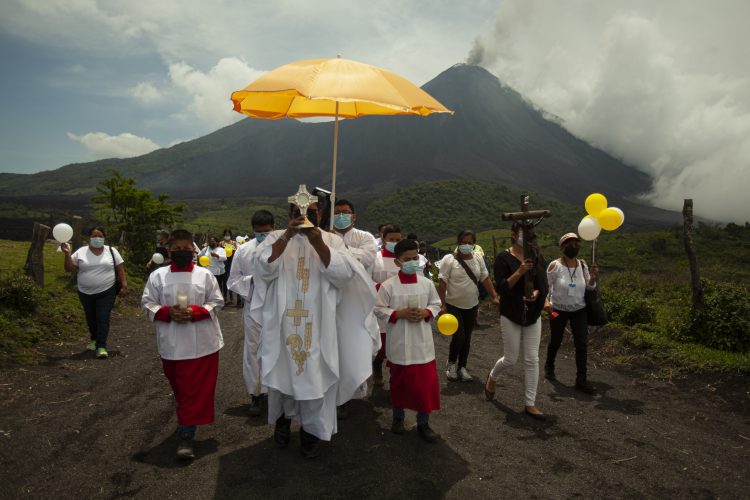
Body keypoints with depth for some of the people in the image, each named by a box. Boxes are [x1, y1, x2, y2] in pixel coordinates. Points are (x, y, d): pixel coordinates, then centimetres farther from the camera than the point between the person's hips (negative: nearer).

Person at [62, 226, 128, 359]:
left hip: (106, 292, -2)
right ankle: (94, 339, 39)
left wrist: (124, 286, -5)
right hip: (86, 293, 3)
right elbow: (69, 269, -2)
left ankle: (101, 346, -6)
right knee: (91, 318, 17)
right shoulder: (81, 252, 1)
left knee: (103, 319, -8)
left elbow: (120, 269, 1)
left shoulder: (111, 251, 0)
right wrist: (67, 254, -16)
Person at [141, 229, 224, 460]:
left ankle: (185, 438, 3)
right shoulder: (158, 275, 1)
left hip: (201, 344, -1)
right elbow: (147, 302, 4)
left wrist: (195, 311, -17)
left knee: (195, 391, -2)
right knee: (179, 388, 16)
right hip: (171, 344, 2)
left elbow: (217, 302, 1)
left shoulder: (205, 275, -1)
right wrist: (167, 312, -14)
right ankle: (187, 420, 40)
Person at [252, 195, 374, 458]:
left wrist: (319, 244, -23)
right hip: (282, 322, 1)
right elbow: (263, 268, -14)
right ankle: (283, 417, 40)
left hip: (318, 325, -1)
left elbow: (343, 274, -12)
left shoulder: (332, 240, 2)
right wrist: (287, 236, -23)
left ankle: (312, 430, 24)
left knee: (315, 375, 5)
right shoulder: (276, 238, 2)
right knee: (283, 371, 14)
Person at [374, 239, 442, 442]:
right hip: (399, 343, -2)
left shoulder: (426, 283, -1)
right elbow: (379, 309, -6)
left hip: (422, 342, 2)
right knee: (399, 381, 14)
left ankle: (423, 423, 19)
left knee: (426, 382, 2)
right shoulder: (388, 285, -9)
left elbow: (435, 304, 9)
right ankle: (398, 417, 34)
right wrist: (400, 313, -17)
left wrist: (425, 312, -11)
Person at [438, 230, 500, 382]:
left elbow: (485, 279, 5)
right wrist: (442, 304, -17)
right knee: (458, 336, -11)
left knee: (467, 338, 11)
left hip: (472, 305, 5)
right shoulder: (449, 259, -14)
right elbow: (442, 283, -14)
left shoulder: (478, 259, 0)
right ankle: (451, 363, 16)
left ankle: (462, 367, 26)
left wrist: (495, 296, -3)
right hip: (454, 305, -4)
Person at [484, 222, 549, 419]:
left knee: (532, 360, 4)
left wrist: (537, 292, -19)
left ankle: (530, 404, 14)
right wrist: (519, 272, -28)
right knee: (510, 359, 4)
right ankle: (492, 377, 36)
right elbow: (501, 287, -16)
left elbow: (543, 284, 3)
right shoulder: (503, 258, -10)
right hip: (511, 315, -4)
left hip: (533, 314, 4)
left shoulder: (536, 257, 3)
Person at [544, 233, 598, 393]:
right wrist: (546, 304, -18)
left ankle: (581, 380, 5)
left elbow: (589, 287, 2)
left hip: (579, 310, 3)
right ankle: (549, 367, 40)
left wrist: (593, 278, -18)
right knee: (555, 341, 13)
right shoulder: (555, 265, -15)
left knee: (582, 344, -3)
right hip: (558, 310, -3)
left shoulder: (582, 264, -3)